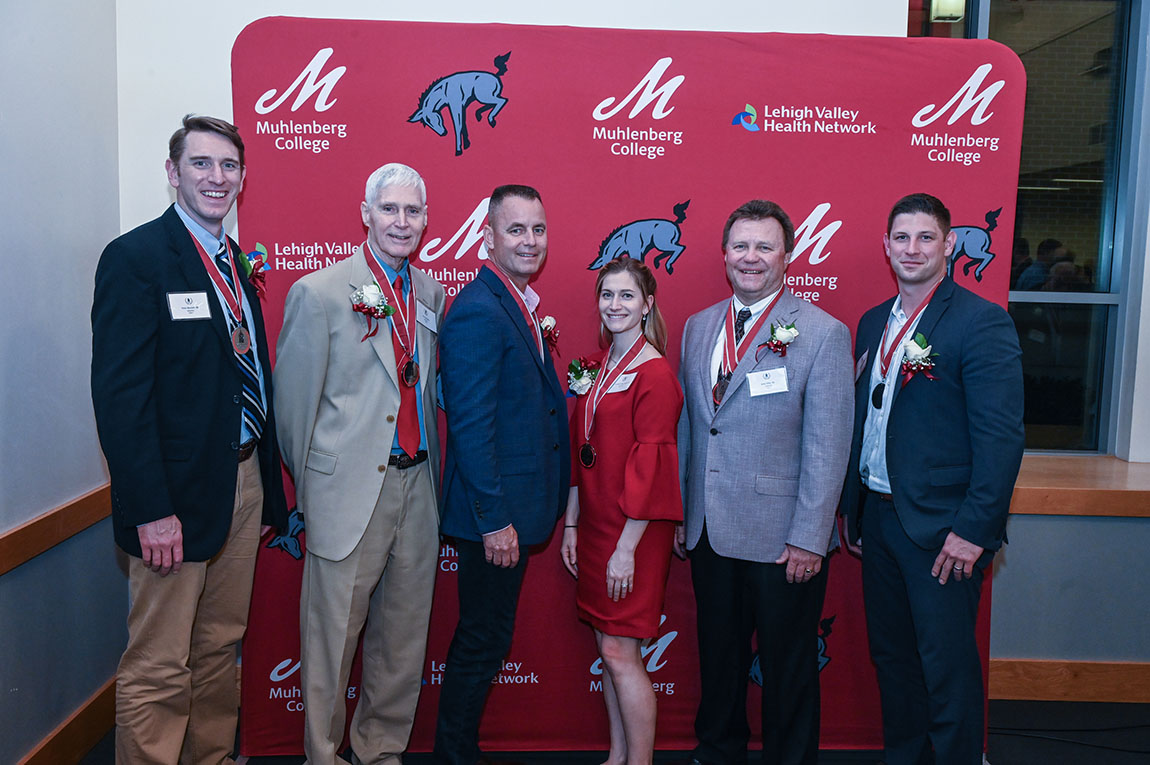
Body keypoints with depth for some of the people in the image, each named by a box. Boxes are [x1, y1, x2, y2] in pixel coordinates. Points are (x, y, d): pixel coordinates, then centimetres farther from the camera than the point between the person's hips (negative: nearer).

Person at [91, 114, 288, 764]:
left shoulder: (238, 264, 13)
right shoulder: (134, 258, -9)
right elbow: (119, 394, -16)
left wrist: (268, 481, 10)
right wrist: (150, 509, -20)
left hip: (246, 480, 8)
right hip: (178, 493, -7)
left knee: (221, 647, 19)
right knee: (158, 670, 2)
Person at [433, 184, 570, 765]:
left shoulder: (519, 304, 12)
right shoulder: (479, 311, -20)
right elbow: (470, 427, -23)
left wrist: (563, 387, 3)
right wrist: (494, 520, -22)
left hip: (513, 507, 10)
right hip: (494, 511, -10)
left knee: (485, 637, 21)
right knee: (484, 640, 5)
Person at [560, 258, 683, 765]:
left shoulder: (654, 373, -13)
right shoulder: (596, 368, 11)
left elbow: (650, 465, -17)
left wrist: (627, 547, -18)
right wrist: (571, 525, 11)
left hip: (634, 532, -8)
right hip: (594, 525, 8)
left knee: (620, 651, -2)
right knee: (608, 647, 15)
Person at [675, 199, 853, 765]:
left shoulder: (824, 334, -9)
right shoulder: (697, 327, 8)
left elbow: (827, 449, -12)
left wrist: (808, 538, -14)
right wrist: (679, 512, 11)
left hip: (782, 540, -5)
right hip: (708, 532, 5)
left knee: (788, 670, 11)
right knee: (718, 659, 20)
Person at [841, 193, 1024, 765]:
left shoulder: (982, 322, -11)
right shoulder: (872, 323, 11)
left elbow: (1001, 436, -16)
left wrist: (972, 529, -19)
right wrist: (852, 508, 13)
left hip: (941, 526, -7)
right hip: (878, 516, 7)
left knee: (947, 665, 5)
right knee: (891, 655, 18)